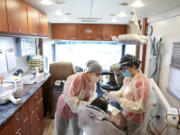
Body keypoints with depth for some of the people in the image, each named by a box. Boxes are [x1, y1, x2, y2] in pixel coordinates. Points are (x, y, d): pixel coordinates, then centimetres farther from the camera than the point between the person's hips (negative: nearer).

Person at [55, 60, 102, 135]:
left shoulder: (92, 83, -10)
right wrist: (83, 105, -39)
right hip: (65, 109, -6)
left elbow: (90, 98, -4)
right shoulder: (75, 79, -33)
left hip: (79, 111, 6)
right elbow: (68, 97, -38)